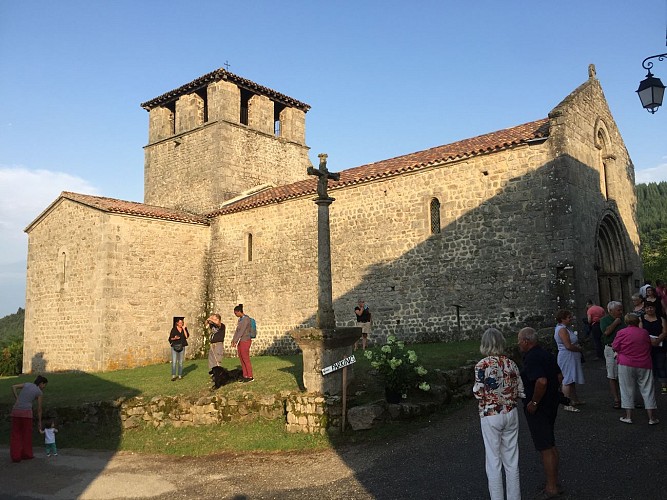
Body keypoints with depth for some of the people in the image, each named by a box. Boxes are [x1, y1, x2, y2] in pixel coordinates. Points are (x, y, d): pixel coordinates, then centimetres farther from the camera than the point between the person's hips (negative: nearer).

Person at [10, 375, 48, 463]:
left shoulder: (27, 384, 16)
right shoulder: (39, 392, 4)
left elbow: (13, 387, 1)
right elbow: (39, 408, 4)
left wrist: (17, 400, 4)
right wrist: (39, 422, 12)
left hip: (16, 411, 4)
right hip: (26, 412, -4)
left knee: (16, 435, 11)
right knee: (27, 433, 13)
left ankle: (16, 456, 4)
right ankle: (26, 454, 18)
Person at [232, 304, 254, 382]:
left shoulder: (246, 319, -14)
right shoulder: (240, 319, 14)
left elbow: (242, 331, -20)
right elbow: (237, 331, 15)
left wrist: (235, 340, -21)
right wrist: (233, 340, 6)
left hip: (245, 341, -9)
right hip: (240, 341, 9)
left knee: (246, 359, -4)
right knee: (241, 359, 9)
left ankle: (250, 376, 4)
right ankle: (245, 376, 15)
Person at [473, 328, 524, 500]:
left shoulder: (482, 365, -15)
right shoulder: (511, 363, -2)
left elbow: (479, 394, -15)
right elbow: (520, 392, 1)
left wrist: (475, 387, 5)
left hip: (490, 416, -4)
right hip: (511, 414, 4)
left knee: (494, 462, 7)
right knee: (512, 460, 16)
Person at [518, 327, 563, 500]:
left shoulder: (532, 358, -22)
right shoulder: (547, 355, 8)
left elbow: (541, 381, -34)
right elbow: (559, 376, 16)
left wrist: (534, 402, -23)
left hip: (538, 408, -10)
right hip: (552, 403, 10)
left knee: (545, 448, 0)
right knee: (550, 444, 19)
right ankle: (554, 482, 31)